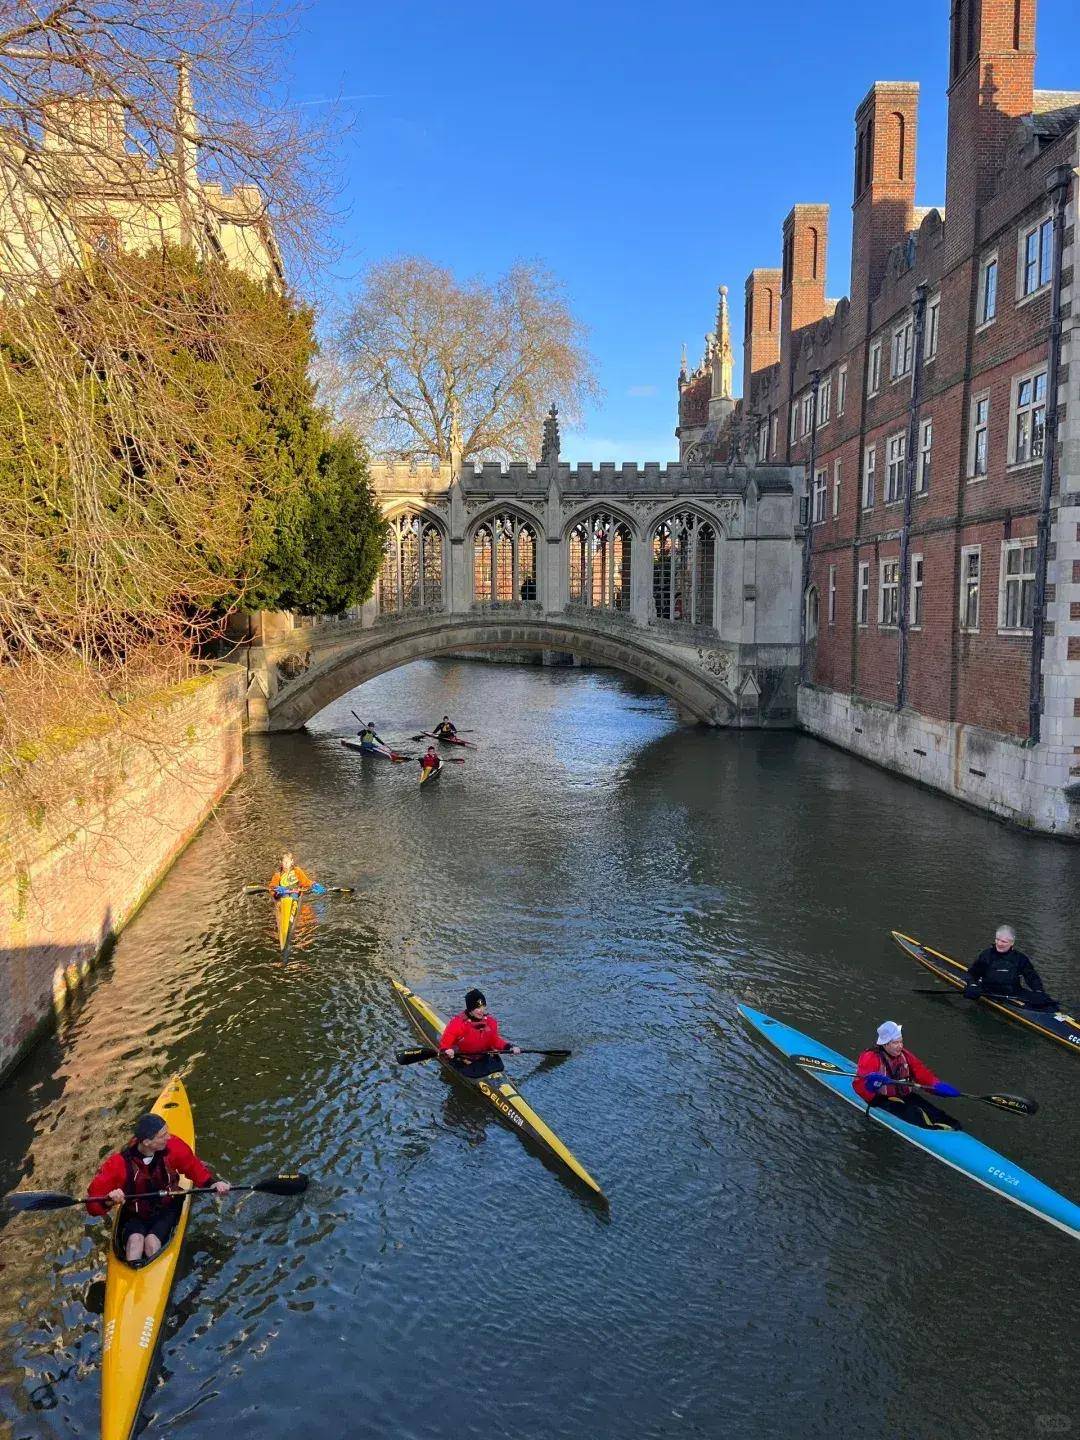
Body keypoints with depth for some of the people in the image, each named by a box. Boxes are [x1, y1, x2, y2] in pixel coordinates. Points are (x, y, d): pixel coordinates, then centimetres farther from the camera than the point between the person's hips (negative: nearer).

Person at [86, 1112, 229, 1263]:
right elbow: (93, 1204, -17)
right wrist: (109, 1200, -40)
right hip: (135, 1217, 0)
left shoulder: (173, 1146, -15)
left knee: (152, 1241, -27)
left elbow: (195, 1167, 1)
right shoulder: (120, 1163, -20)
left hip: (166, 1212, 0)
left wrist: (212, 1183, -17)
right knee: (135, 1239, -31)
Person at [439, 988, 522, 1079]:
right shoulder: (458, 1023, -15)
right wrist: (447, 1052, -35)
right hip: (464, 1064, -5)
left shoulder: (490, 1022, 1)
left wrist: (509, 1047, -4)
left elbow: (495, 1041, 11)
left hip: (485, 1060, 5)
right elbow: (444, 1045, -13)